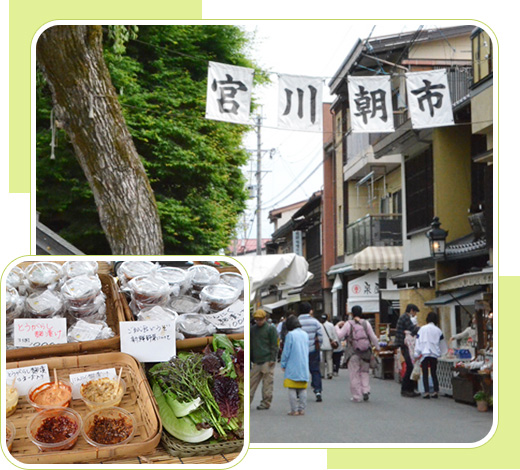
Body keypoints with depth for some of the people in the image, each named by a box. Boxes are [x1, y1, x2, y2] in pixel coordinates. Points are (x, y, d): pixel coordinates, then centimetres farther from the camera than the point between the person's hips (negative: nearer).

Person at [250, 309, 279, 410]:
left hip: (267, 361, -5)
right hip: (256, 362, 5)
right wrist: (249, 359, 16)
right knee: (251, 382, 4)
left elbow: (274, 345, -3)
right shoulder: (252, 329, 15)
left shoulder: (271, 328, -1)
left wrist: (272, 359, -10)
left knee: (267, 383, -2)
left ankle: (266, 403, 5)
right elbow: (250, 345, 21)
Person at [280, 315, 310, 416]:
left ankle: (294, 410, -1)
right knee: (302, 389, 9)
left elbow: (286, 351, -8)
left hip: (292, 366, -6)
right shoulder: (305, 334, 8)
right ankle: (302, 409, 10)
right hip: (304, 366, 6)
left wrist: (283, 364, 2)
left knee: (292, 389, 0)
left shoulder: (290, 334, -10)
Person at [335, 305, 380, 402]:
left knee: (354, 374, 4)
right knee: (365, 372, 18)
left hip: (353, 353, -2)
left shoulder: (348, 324, -6)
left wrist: (337, 326, 10)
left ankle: (357, 396, 5)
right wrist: (377, 347, 13)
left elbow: (340, 335, -5)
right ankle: (365, 391, 3)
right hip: (365, 352, 2)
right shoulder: (366, 323, 2)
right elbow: (373, 337, 2)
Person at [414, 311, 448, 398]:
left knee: (425, 374, 0)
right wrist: (442, 352, 35)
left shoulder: (422, 329, 0)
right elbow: (442, 343, 19)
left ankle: (426, 392, -9)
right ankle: (436, 391, 7)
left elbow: (418, 341, -3)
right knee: (434, 373, 13)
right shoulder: (438, 330, 8)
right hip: (434, 354, 3)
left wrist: (417, 354, -1)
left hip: (424, 354, -3)